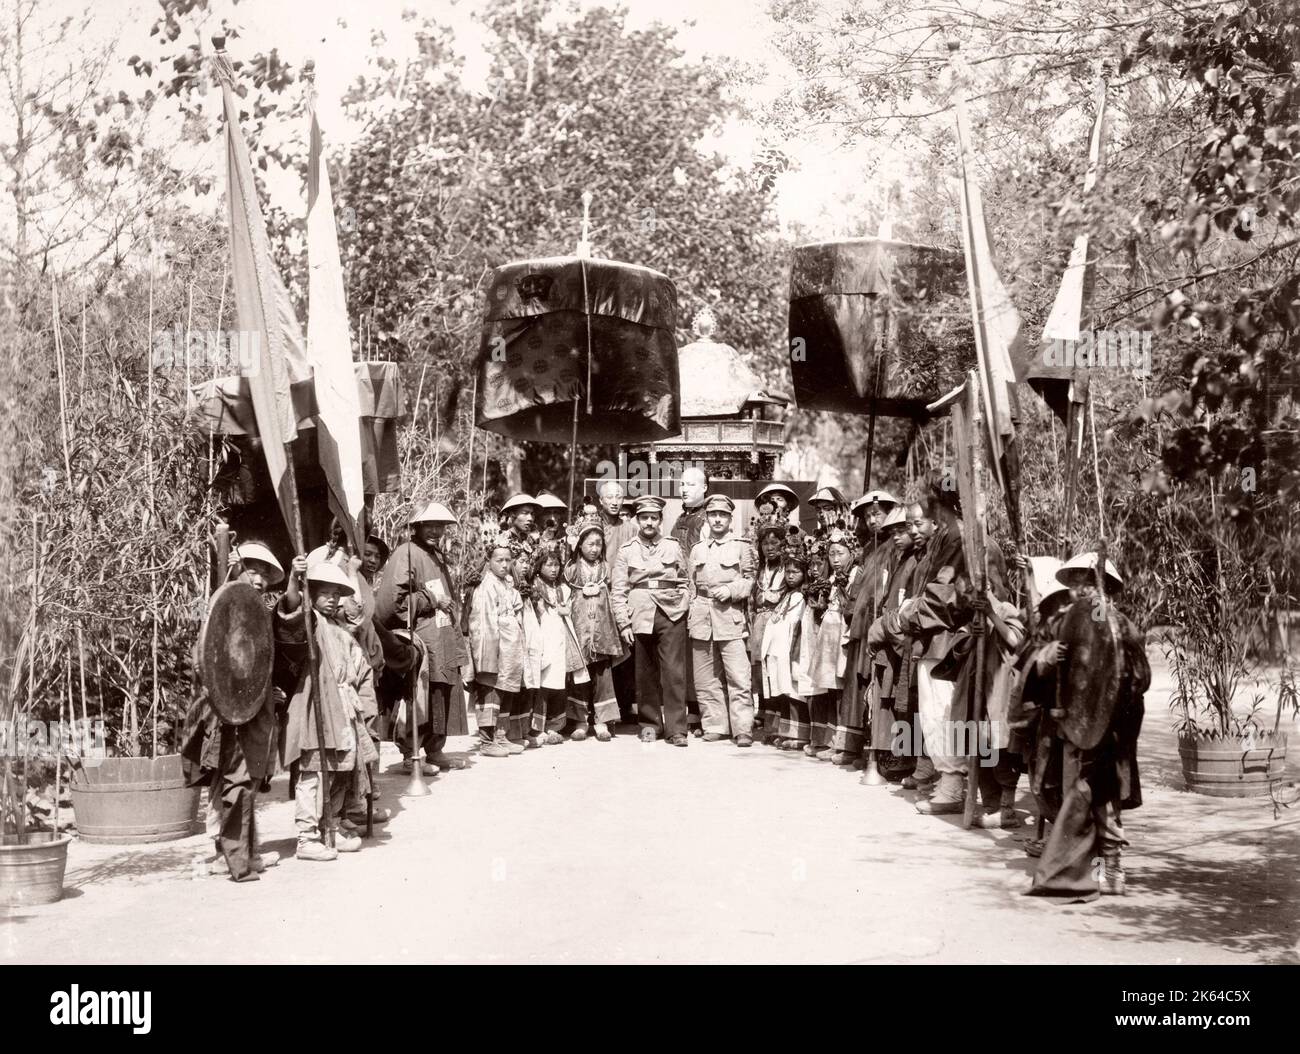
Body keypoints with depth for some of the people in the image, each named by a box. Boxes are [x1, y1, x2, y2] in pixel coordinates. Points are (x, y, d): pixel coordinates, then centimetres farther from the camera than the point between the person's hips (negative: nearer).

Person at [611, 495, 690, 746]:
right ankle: (650, 724, 16)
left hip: (671, 614, 0)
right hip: (641, 614, 1)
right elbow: (618, 591, 6)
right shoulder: (627, 551, 8)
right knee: (646, 673, 4)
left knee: (674, 672, -6)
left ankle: (676, 728, -4)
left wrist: (683, 607, 2)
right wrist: (624, 623, -1)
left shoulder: (673, 546, 10)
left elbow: (684, 582, 15)